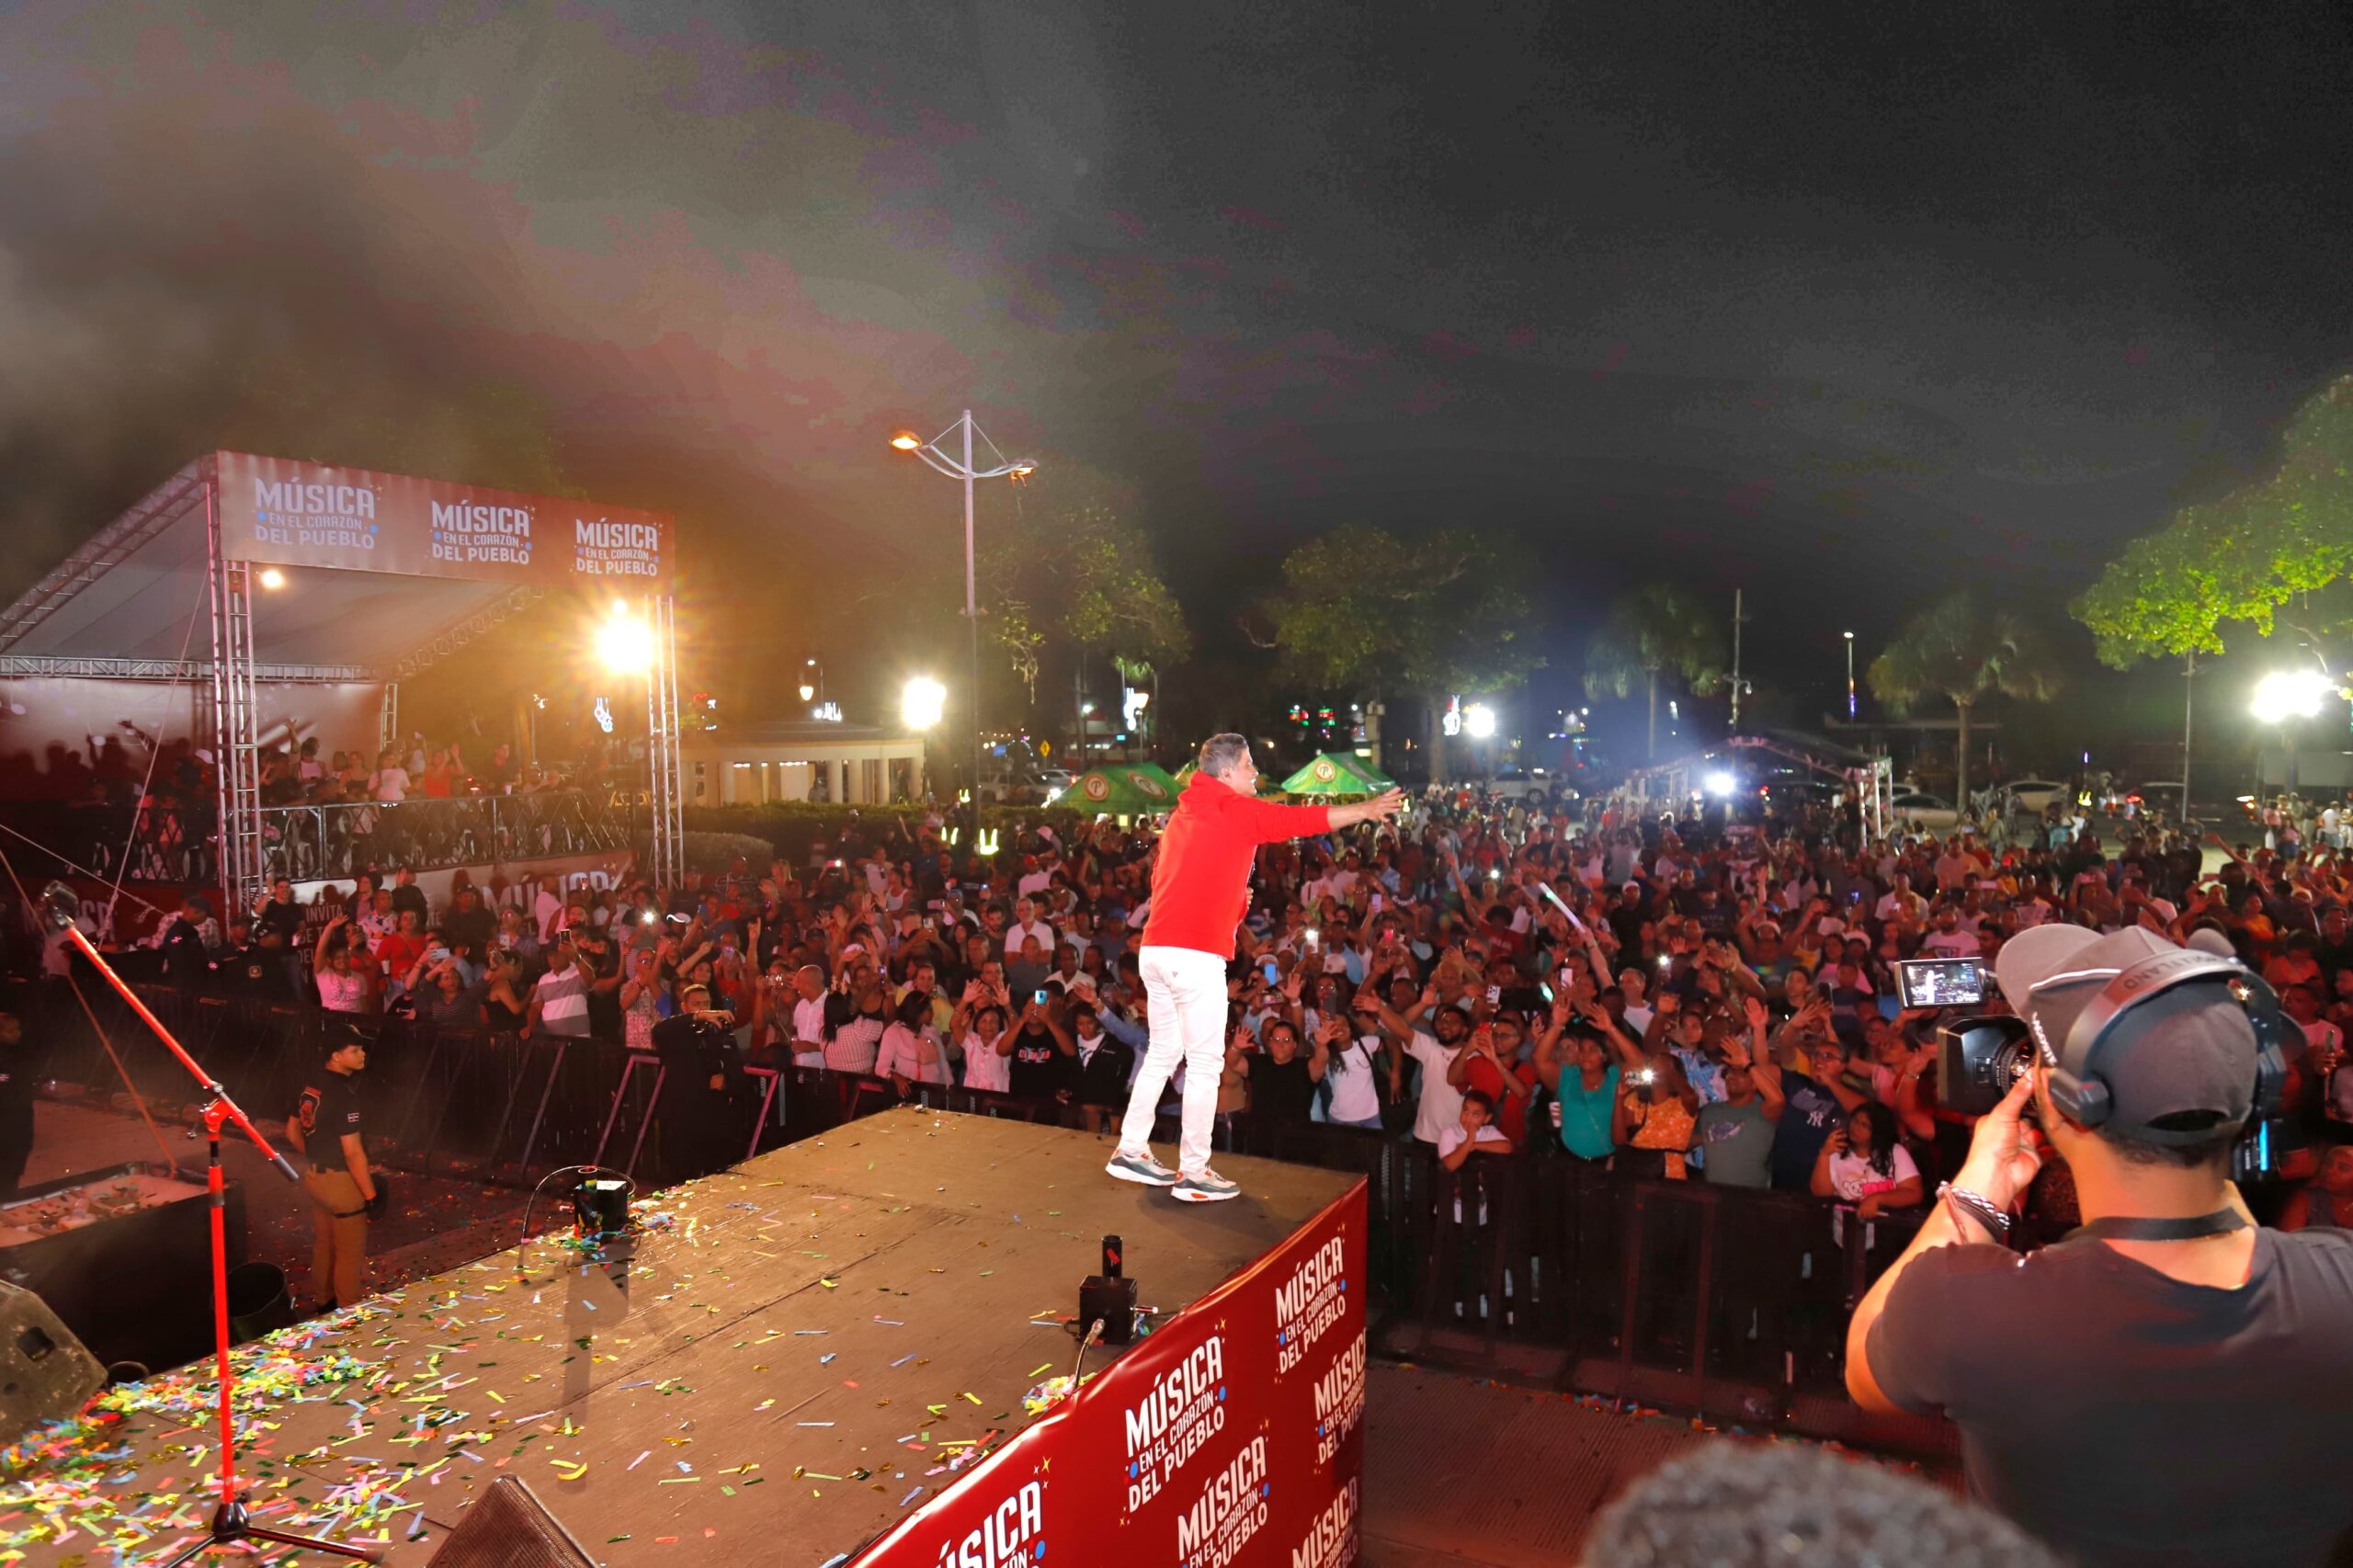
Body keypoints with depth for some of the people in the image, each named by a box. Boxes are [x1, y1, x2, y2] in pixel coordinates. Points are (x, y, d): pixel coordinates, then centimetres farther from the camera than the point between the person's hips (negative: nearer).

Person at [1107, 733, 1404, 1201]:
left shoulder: (1183, 813, 18)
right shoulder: (1238, 811, -6)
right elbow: (1303, 819, -2)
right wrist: (1368, 809, 8)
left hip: (1156, 948, 8)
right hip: (1196, 955, -8)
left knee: (1163, 1053, 18)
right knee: (1205, 1062, 0)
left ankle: (1130, 1151, 22)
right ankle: (1193, 1173, 4)